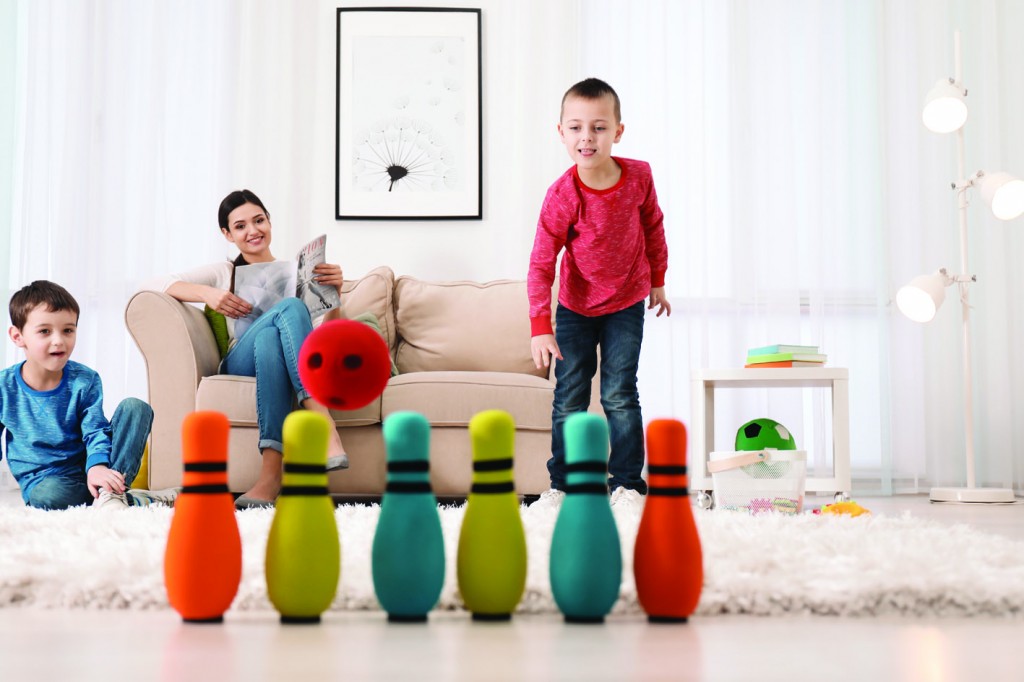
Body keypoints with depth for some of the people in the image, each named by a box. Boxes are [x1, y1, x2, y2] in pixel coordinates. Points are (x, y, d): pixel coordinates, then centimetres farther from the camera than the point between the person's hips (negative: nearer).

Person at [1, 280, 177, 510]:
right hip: (43, 479, -2)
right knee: (46, 495, -41)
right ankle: (140, 501, -29)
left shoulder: (85, 381, -4)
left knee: (135, 407, -13)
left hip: (86, 471, 2)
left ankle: (111, 494, -30)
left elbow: (95, 431, -9)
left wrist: (97, 465, -30)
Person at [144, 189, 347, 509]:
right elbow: (151, 286, 10)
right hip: (240, 365, -1)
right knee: (289, 307, -30)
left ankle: (271, 473, -52)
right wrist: (206, 294, -7)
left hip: (294, 370, 1)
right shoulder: (223, 273, 23)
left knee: (269, 334, -36)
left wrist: (335, 292, -3)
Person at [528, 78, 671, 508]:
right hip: (574, 308, 0)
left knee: (619, 395, -3)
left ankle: (627, 483, 6)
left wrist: (657, 280, 15)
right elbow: (540, 265, -18)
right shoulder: (562, 196, -21)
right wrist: (540, 328, -22)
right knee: (568, 399, 2)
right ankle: (561, 485, 12)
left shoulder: (638, 177, -14)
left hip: (626, 304, 1)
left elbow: (653, 227, 6)